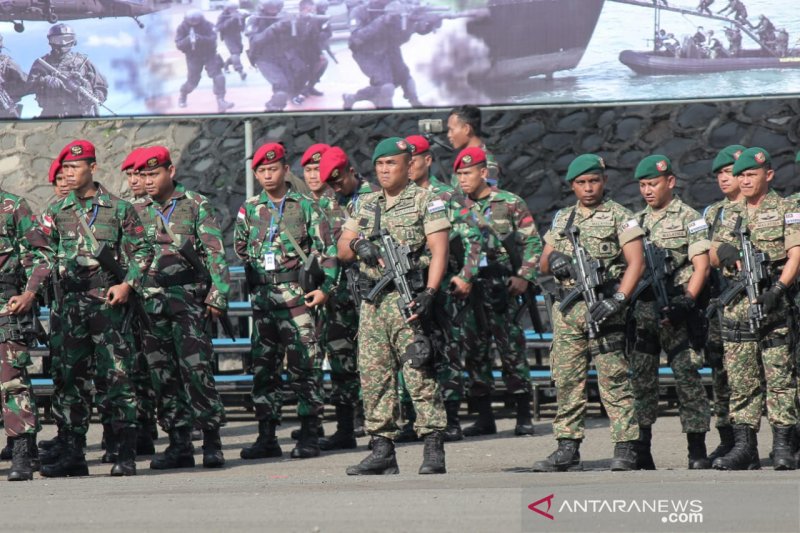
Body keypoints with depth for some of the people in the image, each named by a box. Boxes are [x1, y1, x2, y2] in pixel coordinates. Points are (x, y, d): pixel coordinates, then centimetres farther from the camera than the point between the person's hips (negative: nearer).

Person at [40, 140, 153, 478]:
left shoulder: (118, 209, 4)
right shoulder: (56, 212, 13)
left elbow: (142, 251, 4)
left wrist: (128, 284, -9)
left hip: (109, 301, -3)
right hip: (71, 303, 4)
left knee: (116, 374, -7)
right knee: (73, 377, 4)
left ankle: (126, 454, -6)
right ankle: (73, 454, 7)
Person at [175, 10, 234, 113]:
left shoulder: (207, 25, -18)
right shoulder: (182, 28, -15)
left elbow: (213, 39, -26)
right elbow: (179, 45, -18)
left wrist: (201, 39, -45)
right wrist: (188, 40, -39)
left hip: (209, 54, 0)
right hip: (193, 57, 0)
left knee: (218, 77, -17)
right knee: (192, 82, 8)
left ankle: (221, 102, -13)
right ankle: (182, 96, 41)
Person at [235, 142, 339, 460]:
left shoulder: (304, 207, 3)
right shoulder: (249, 209, 12)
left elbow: (327, 249, 1)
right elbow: (239, 249, 21)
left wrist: (325, 287, -7)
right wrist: (253, 274, 11)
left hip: (298, 296, -4)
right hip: (262, 297, 4)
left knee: (304, 365, -5)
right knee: (263, 366, 5)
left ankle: (309, 436, -2)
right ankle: (267, 437, 9)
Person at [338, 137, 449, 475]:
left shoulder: (425, 202, 2)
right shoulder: (365, 205, 18)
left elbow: (439, 249, -6)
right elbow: (342, 251, 18)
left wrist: (430, 292, -18)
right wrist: (357, 245, -7)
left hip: (407, 298, -6)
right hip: (371, 303, 6)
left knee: (419, 373, -10)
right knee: (373, 375, 4)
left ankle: (434, 450, -10)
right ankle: (382, 450, 9)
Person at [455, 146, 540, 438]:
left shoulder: (510, 204, 1)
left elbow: (533, 243, 0)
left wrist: (524, 276, -10)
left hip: (502, 288, -4)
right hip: (468, 289, 4)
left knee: (512, 350, -5)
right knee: (474, 352, 4)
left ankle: (524, 417, -1)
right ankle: (484, 418, 10)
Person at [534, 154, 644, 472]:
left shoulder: (619, 217, 3)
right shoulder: (562, 220, 19)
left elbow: (636, 263, -5)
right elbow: (543, 265, 19)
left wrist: (618, 300, -16)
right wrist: (553, 259, -6)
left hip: (602, 306, -5)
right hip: (566, 310, 5)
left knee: (613, 379, -9)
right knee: (567, 380, 4)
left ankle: (625, 448, -9)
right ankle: (568, 449, 8)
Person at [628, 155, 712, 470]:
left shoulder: (689, 219, 0)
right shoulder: (636, 221, 16)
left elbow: (701, 266, -5)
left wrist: (686, 300, -17)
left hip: (675, 311, -5)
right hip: (642, 310, 5)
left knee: (687, 376, -6)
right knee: (641, 378, 5)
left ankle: (698, 452, -4)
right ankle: (640, 450, 10)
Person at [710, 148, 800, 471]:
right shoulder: (729, 215, 18)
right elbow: (712, 258, 19)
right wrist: (724, 251, -6)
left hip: (773, 306, -5)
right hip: (737, 307, 5)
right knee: (741, 381, 3)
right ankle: (744, 447, 5)